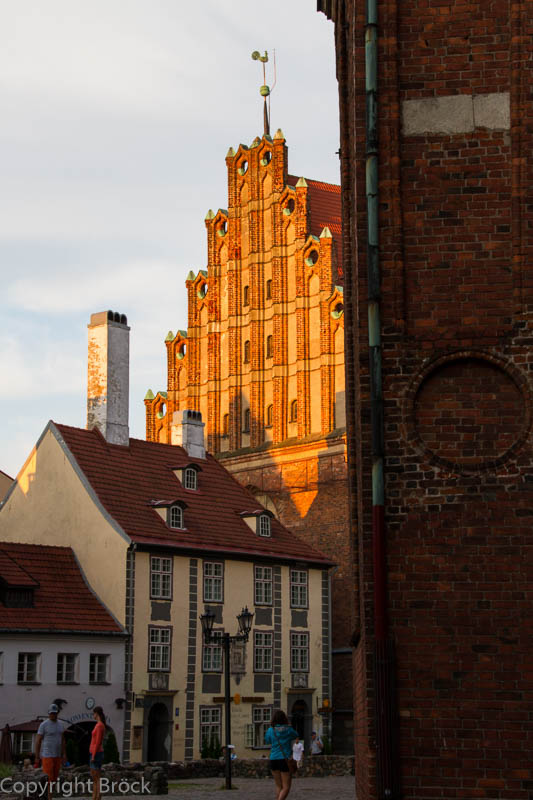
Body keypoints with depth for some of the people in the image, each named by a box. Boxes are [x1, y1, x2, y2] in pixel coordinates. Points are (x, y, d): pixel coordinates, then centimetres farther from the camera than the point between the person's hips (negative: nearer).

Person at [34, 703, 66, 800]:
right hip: (47, 755, -7)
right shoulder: (43, 725, -11)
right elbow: (38, 741, -9)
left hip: (57, 756, 7)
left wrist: (64, 754, 8)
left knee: (54, 778, 8)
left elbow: (63, 740, 14)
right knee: (48, 778, -10)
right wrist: (37, 757, -11)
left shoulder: (60, 724, 9)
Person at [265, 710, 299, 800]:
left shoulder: (271, 730, -2)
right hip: (285, 759, -3)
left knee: (278, 786, 15)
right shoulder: (289, 730, -3)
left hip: (274, 759, 3)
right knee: (286, 787, -2)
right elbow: (296, 735, 18)